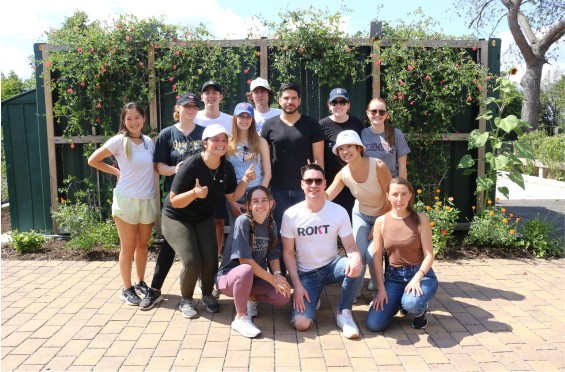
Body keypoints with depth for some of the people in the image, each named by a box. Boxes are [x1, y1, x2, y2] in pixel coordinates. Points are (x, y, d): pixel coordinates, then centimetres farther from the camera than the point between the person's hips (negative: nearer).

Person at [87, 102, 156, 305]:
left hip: (148, 200, 4)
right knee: (128, 247, 5)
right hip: (126, 200, -4)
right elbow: (93, 160, -3)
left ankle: (141, 283, 30)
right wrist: (117, 172, -4)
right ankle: (127, 289, 18)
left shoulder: (149, 141, 4)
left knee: (142, 245, 15)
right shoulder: (119, 141, -9)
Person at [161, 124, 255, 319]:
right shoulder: (191, 166, -26)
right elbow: (174, 201, -23)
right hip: (176, 218, -4)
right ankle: (186, 300, 10)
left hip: (203, 218, 5)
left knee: (210, 260, -11)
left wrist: (246, 181, -15)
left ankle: (207, 295, 19)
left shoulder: (227, 167, -8)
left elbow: (233, 197, 0)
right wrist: (194, 193, -41)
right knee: (192, 262, -19)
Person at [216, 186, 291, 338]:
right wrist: (273, 279, -22)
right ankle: (240, 317, -17)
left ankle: (250, 298, 11)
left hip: (255, 278, 6)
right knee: (246, 271, -40)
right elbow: (244, 260, -24)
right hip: (230, 276, -5)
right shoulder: (243, 221, -20)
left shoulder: (271, 224, 1)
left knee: (284, 297, -18)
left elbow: (273, 255, 4)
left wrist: (277, 274, -17)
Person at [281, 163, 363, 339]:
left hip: (332, 266, 1)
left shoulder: (339, 212, -9)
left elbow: (351, 247, -10)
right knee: (301, 323, -20)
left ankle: (344, 313, -7)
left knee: (355, 268, -33)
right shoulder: (291, 214, -11)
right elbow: (288, 253, -5)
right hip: (305, 273, -1)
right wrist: (297, 285, -12)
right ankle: (311, 298, 15)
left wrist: (356, 259, -35)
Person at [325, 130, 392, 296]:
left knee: (372, 254, -18)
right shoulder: (343, 174, -16)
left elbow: (390, 198, -19)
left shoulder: (378, 166, -28)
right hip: (360, 215, 3)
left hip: (384, 215, -3)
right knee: (357, 253, -11)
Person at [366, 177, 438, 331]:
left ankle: (420, 310, 4)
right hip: (393, 276, 3)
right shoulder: (381, 221, -2)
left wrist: (416, 278, -25)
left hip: (420, 274, -2)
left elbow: (429, 255, -10)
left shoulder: (420, 219, -7)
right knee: (374, 324, -13)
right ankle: (401, 301, 18)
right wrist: (381, 288, -9)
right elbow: (377, 257, -2)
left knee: (412, 304, -37)